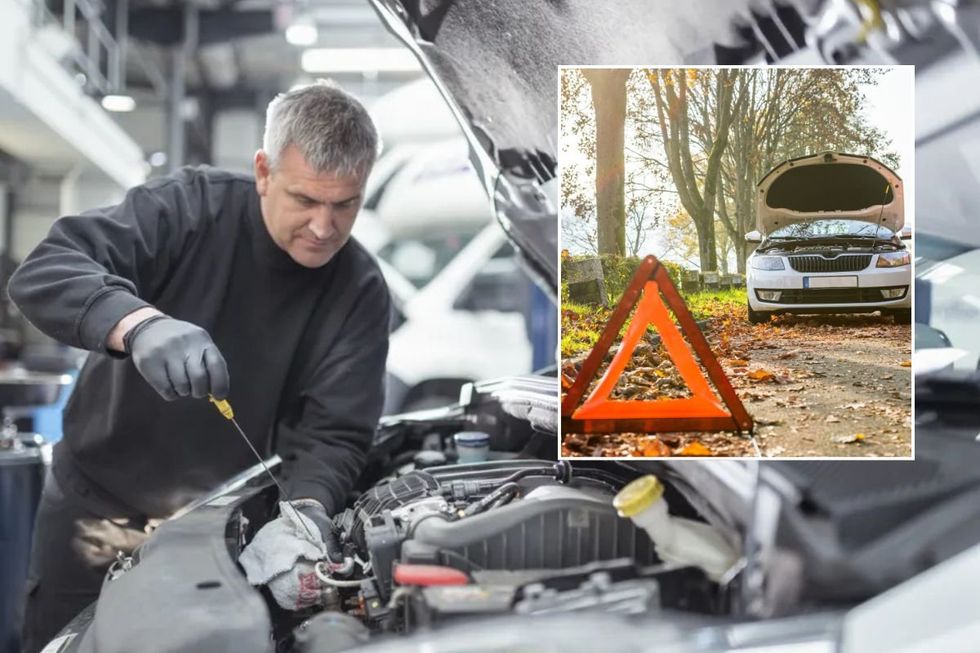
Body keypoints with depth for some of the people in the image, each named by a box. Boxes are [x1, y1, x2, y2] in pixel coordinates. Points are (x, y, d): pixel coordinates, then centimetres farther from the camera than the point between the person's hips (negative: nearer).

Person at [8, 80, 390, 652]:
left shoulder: (361, 294, -10)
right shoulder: (192, 207, -15)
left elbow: (333, 434, -13)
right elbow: (44, 272, -27)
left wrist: (308, 505, -35)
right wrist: (140, 323, -46)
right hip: (94, 513, 0)